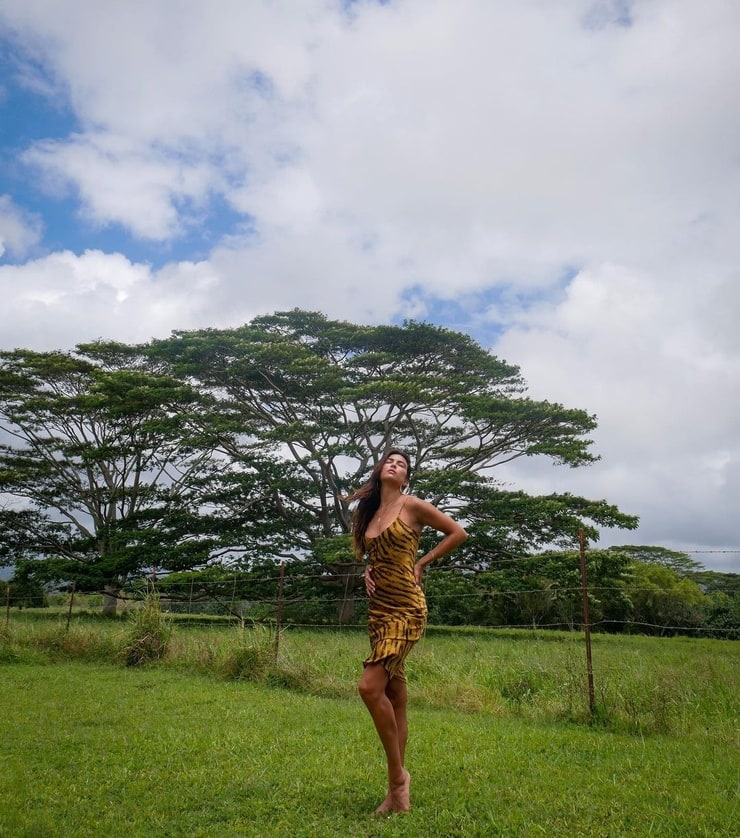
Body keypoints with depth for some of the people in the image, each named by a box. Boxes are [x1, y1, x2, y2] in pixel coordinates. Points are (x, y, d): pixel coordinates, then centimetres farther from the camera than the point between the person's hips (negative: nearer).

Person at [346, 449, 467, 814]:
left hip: (406, 609, -6)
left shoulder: (412, 505, -4)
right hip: (378, 609, 7)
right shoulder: (368, 513, 14)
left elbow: (458, 533, 2)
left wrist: (422, 562, -1)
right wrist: (368, 571, 5)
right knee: (394, 697, 9)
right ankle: (398, 793, 16)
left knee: (371, 686, -19)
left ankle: (398, 774, -1)